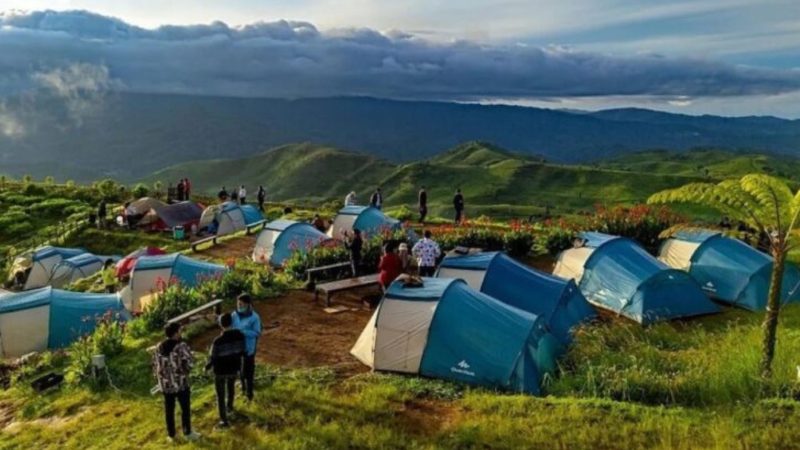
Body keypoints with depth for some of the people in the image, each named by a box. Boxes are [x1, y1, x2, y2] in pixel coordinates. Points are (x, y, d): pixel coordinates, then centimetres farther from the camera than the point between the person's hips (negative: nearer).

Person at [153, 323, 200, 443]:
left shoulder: (159, 347, 3)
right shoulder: (181, 346, -15)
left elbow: (155, 365, 8)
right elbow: (189, 362, -20)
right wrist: (185, 371, 1)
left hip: (165, 384, 5)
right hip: (181, 382, -5)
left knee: (169, 409, 15)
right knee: (185, 408, 10)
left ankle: (171, 435, 25)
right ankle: (187, 432, 20)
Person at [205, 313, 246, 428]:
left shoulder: (218, 341, -28)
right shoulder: (240, 335, -16)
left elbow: (213, 358, -17)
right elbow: (242, 352, -3)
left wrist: (207, 367, 5)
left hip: (220, 371, -4)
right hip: (234, 369, 4)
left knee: (221, 396, 13)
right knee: (231, 387, 33)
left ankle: (224, 420, 18)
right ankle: (230, 407, 53)